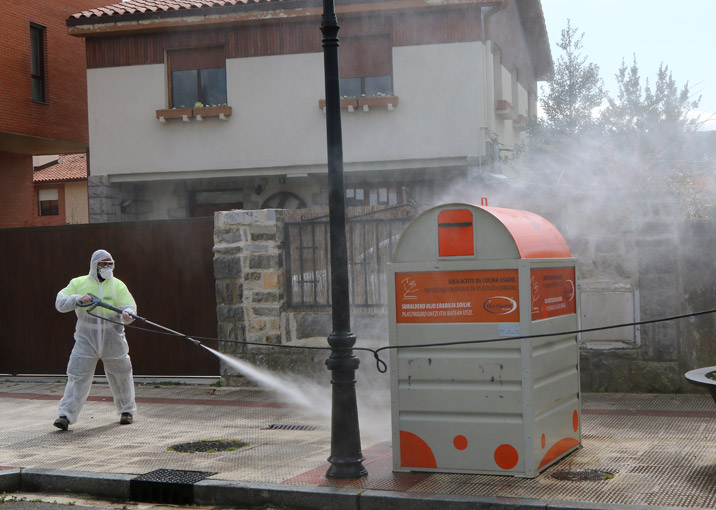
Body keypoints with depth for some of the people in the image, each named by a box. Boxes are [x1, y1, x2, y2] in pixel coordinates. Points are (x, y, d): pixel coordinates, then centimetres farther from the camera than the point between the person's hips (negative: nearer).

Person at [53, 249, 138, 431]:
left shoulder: (118, 285, 3)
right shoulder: (78, 283, 3)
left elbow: (130, 306, -5)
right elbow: (60, 303, -3)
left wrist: (127, 314, -29)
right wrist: (78, 300, -21)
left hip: (113, 341, 1)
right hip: (86, 340, -1)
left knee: (121, 376, 10)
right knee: (78, 376, -7)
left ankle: (127, 410, 28)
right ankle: (66, 414, -5)